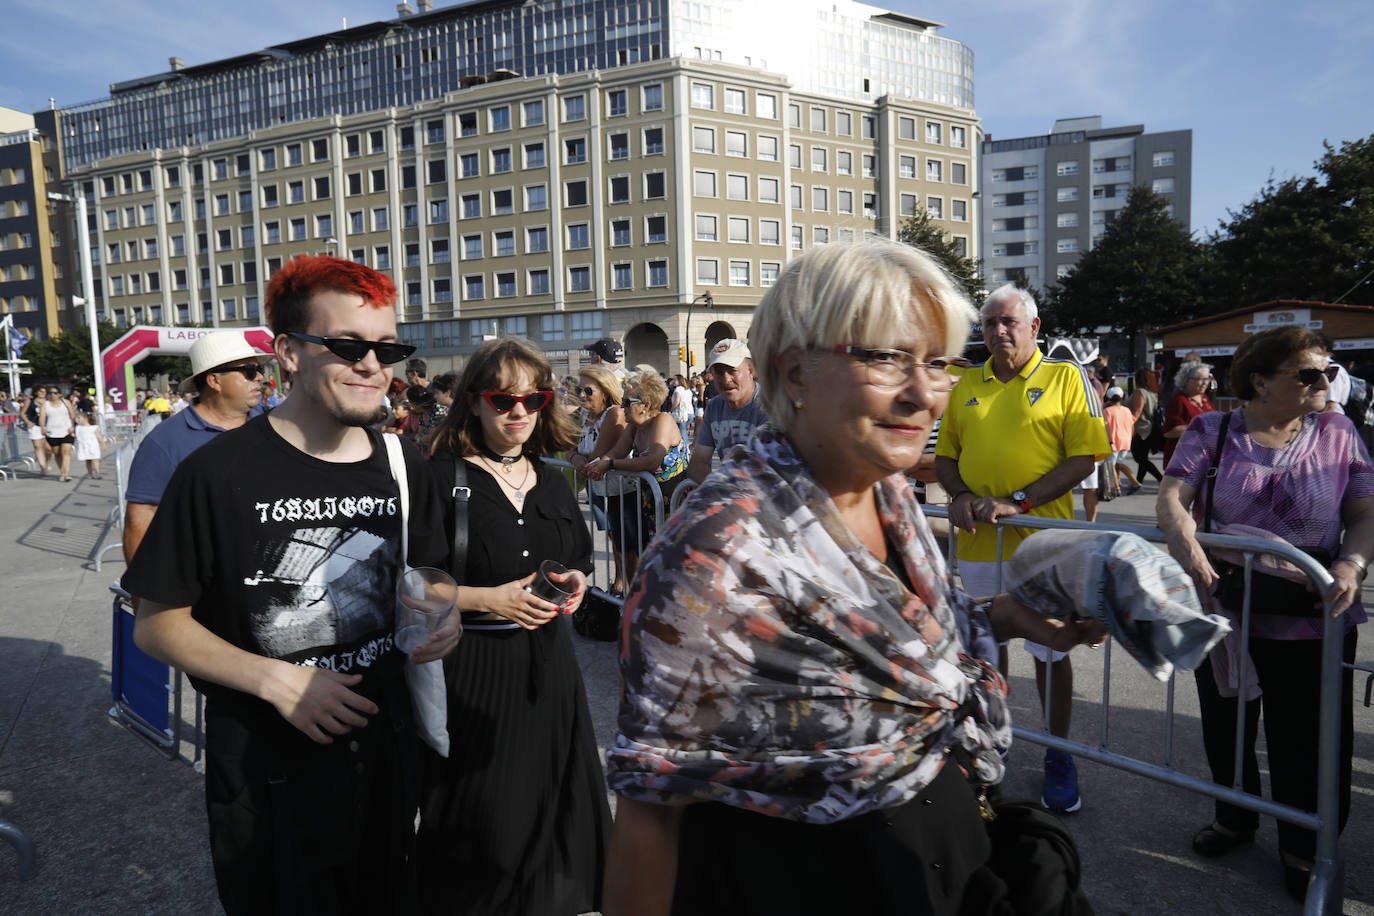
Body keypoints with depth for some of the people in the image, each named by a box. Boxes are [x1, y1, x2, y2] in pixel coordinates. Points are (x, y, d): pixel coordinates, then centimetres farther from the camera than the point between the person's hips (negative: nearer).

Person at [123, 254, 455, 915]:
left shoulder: (403, 467, -1)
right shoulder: (220, 472, -17)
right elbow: (157, 623, -9)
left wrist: (439, 616, -9)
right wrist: (273, 679, -21)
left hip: (385, 750, 5)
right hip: (264, 771, -4)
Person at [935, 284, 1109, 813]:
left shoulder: (1066, 377, -3)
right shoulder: (966, 385, 9)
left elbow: (1084, 456, -9)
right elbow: (945, 455, 13)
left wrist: (1018, 501, -19)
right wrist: (960, 496, -7)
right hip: (978, 540, 4)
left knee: (1051, 652, 8)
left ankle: (1058, 756, 25)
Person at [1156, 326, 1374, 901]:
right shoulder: (1212, 431, -3)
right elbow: (1173, 495, -10)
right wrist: (1185, 542, -29)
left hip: (1313, 619, 0)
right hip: (1224, 608, 0)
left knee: (1307, 737, 9)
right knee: (1224, 723, 17)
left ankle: (1305, 848, 32)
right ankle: (1234, 817, 42)